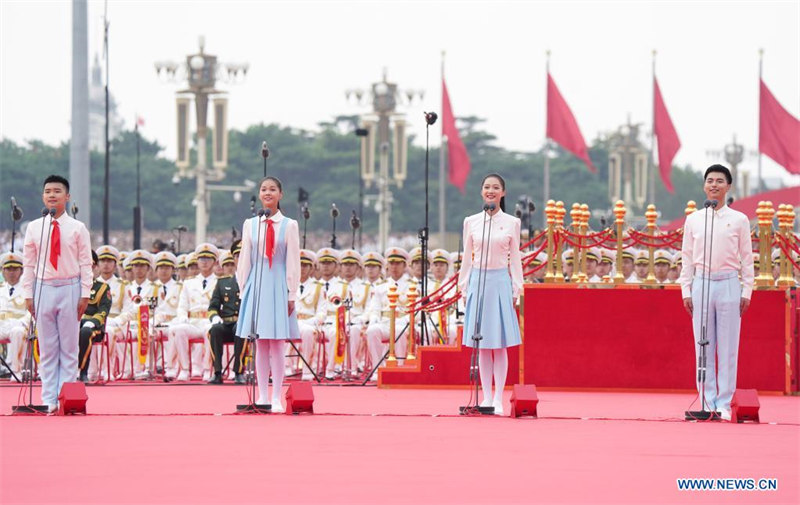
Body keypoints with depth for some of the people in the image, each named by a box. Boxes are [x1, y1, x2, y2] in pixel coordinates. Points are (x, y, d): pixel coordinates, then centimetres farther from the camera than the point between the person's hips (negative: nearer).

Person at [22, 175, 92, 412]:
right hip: (43, 288, 2)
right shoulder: (34, 228, 5)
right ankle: (49, 400, 6)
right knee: (47, 348, 3)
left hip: (69, 288, -1)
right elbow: (29, 263, 7)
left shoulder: (77, 228, 1)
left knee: (69, 347, 2)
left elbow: (85, 264, 1)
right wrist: (28, 294, 2)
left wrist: (85, 294, -6)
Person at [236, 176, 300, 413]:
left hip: (278, 286, -2)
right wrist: (243, 291, 5)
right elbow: (244, 260, 9)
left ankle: (276, 398, 0)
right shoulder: (250, 224, 7)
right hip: (256, 285, 2)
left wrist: (291, 294, -4)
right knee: (260, 344, 4)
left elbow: (293, 263, 0)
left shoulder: (289, 225, 1)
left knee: (277, 344, -3)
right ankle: (262, 396, 9)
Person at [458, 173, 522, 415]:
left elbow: (515, 259, 5)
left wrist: (516, 289, 0)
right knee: (482, 346, 4)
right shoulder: (471, 222, 6)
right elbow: (467, 257, 10)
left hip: (500, 282, -2)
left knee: (500, 344, -1)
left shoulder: (511, 223, 3)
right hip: (478, 281, 2)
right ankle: (486, 397, 9)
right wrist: (464, 286, 6)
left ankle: (498, 399, 1)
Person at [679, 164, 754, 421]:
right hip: (701, 284, 2)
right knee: (703, 347, 2)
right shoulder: (693, 220, 9)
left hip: (729, 284, -2)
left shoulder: (739, 220, 4)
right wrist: (686, 290, 4)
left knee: (728, 348, -1)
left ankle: (724, 404, 3)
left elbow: (747, 259, 5)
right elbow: (687, 258, 11)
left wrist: (746, 291, -1)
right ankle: (708, 402, 7)